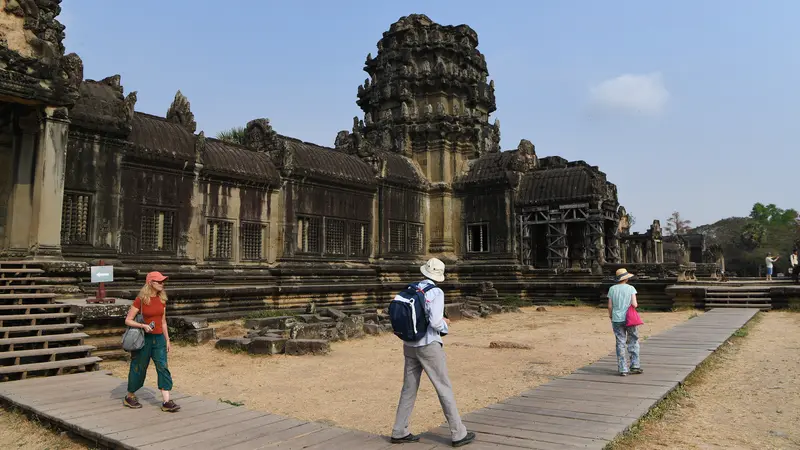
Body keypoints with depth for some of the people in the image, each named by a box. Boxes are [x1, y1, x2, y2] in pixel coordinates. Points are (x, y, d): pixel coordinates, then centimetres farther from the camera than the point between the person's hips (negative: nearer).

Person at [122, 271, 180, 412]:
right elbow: (128, 320, -8)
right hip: (144, 338, -4)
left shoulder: (162, 299, 5)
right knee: (139, 368, 9)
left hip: (159, 338, 4)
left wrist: (167, 340, 12)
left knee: (163, 368, -4)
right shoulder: (140, 300, -10)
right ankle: (129, 397, 31)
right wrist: (143, 325, -24)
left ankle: (166, 402, -5)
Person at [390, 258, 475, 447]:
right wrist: (444, 327, 1)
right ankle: (458, 434, 10)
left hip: (410, 345, 7)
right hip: (429, 347, -7)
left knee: (409, 388, 14)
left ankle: (399, 432, 19)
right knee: (444, 388, 3)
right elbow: (435, 322, -24)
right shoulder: (436, 292, -15)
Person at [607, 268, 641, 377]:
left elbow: (610, 306, 0)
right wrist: (636, 305, 12)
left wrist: (610, 316, 16)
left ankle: (623, 369, 6)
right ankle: (635, 365, 11)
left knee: (620, 343, 5)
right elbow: (634, 304, -11)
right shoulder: (631, 288, -5)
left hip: (617, 319, 2)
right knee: (633, 342, 12)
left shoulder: (612, 289, 0)